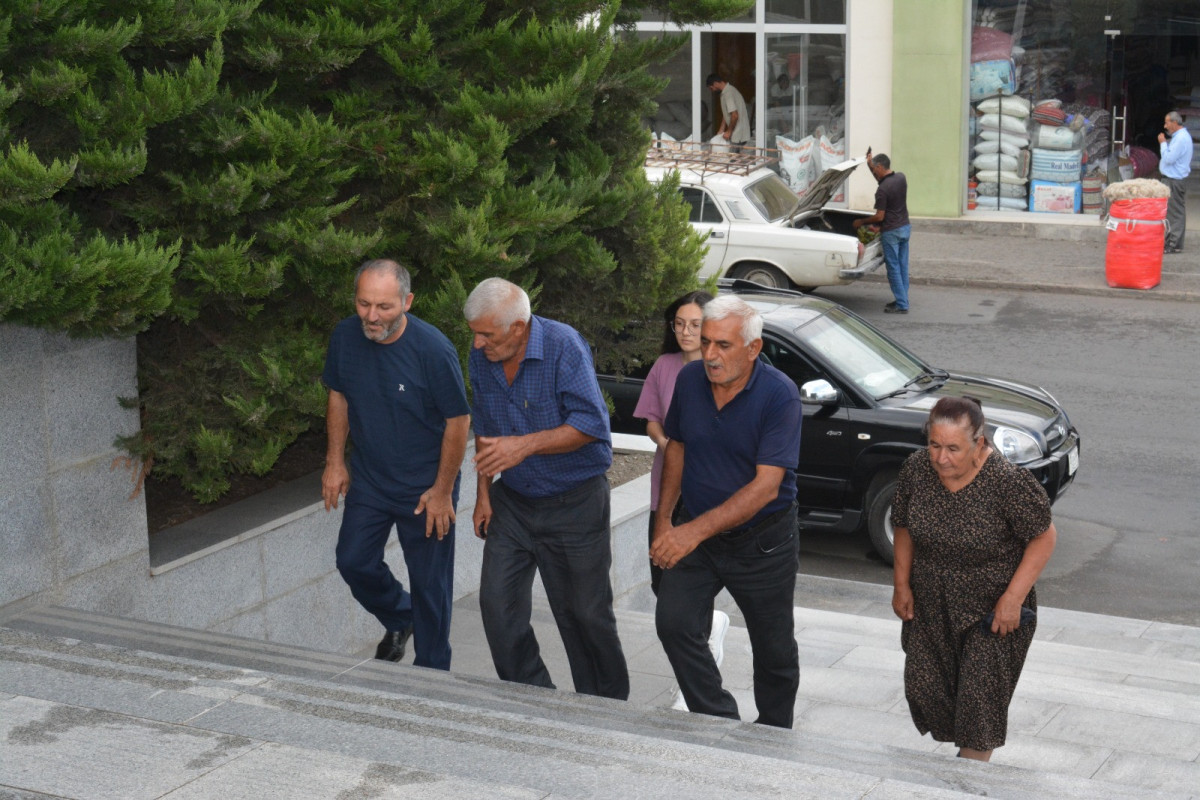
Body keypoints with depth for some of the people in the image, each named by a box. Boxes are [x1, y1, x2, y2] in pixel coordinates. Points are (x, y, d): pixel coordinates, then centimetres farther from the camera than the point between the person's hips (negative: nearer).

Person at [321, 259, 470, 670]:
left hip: (424, 486, -5)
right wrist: (335, 461, 5)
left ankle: (431, 672, 22)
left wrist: (443, 490, -13)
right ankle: (399, 620, 40)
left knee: (429, 582, 5)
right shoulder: (345, 336, -10)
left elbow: (457, 420, -16)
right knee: (353, 561, 10)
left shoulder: (433, 350, -25)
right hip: (368, 477, 5)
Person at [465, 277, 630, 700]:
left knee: (585, 612, 4)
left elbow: (591, 423, -24)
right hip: (512, 501, 5)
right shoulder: (481, 357, -2)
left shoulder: (564, 346, -21)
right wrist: (484, 492, 10)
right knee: (497, 603, 0)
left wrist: (525, 446, -31)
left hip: (575, 502, -5)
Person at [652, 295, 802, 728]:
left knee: (774, 648, 10)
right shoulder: (690, 379, -5)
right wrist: (663, 519, 5)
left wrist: (695, 531, -33)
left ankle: (773, 737, 33)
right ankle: (721, 720, 0)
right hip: (695, 533, 4)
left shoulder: (779, 395, -21)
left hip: (762, 542, -4)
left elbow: (766, 485, -27)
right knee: (673, 623, -14)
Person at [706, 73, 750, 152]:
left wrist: (729, 132, -13)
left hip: (737, 136, -10)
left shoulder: (728, 93, -19)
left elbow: (735, 115, -24)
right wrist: (721, 131, 18)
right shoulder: (730, 89, 13)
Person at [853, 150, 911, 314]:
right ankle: (902, 300, 22)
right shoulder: (901, 177, 2)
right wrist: (870, 165, 15)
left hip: (891, 232, -8)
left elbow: (879, 217, -17)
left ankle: (901, 305, 1)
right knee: (903, 267, 14)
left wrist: (861, 222, -2)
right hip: (905, 228, 8)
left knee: (893, 269, -1)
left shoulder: (882, 190, -21)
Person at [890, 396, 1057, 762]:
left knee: (979, 697, -4)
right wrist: (902, 584, 6)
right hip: (930, 605, 5)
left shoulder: (1009, 481, -24)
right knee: (924, 687, 8)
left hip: (991, 610, -5)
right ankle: (967, 751, 32)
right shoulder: (916, 468, -10)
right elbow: (903, 527, 7)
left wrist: (1013, 598, -18)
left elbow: (1043, 538, -15)